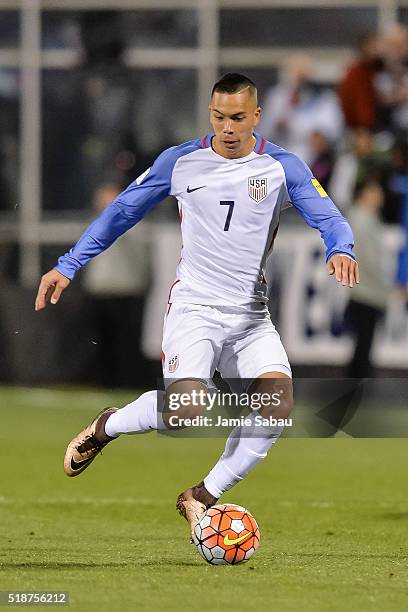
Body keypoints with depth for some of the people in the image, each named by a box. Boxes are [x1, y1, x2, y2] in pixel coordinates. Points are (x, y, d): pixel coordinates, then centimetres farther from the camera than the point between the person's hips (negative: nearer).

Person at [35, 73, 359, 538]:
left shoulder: (282, 167, -1)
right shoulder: (179, 162, -1)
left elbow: (329, 218, -6)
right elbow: (121, 212, 7)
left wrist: (339, 250, -31)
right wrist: (67, 266, 2)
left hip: (251, 315, 2)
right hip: (194, 306, -2)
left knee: (278, 404, -21)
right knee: (187, 409, -25)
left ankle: (202, 497, -5)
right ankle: (105, 427, 6)